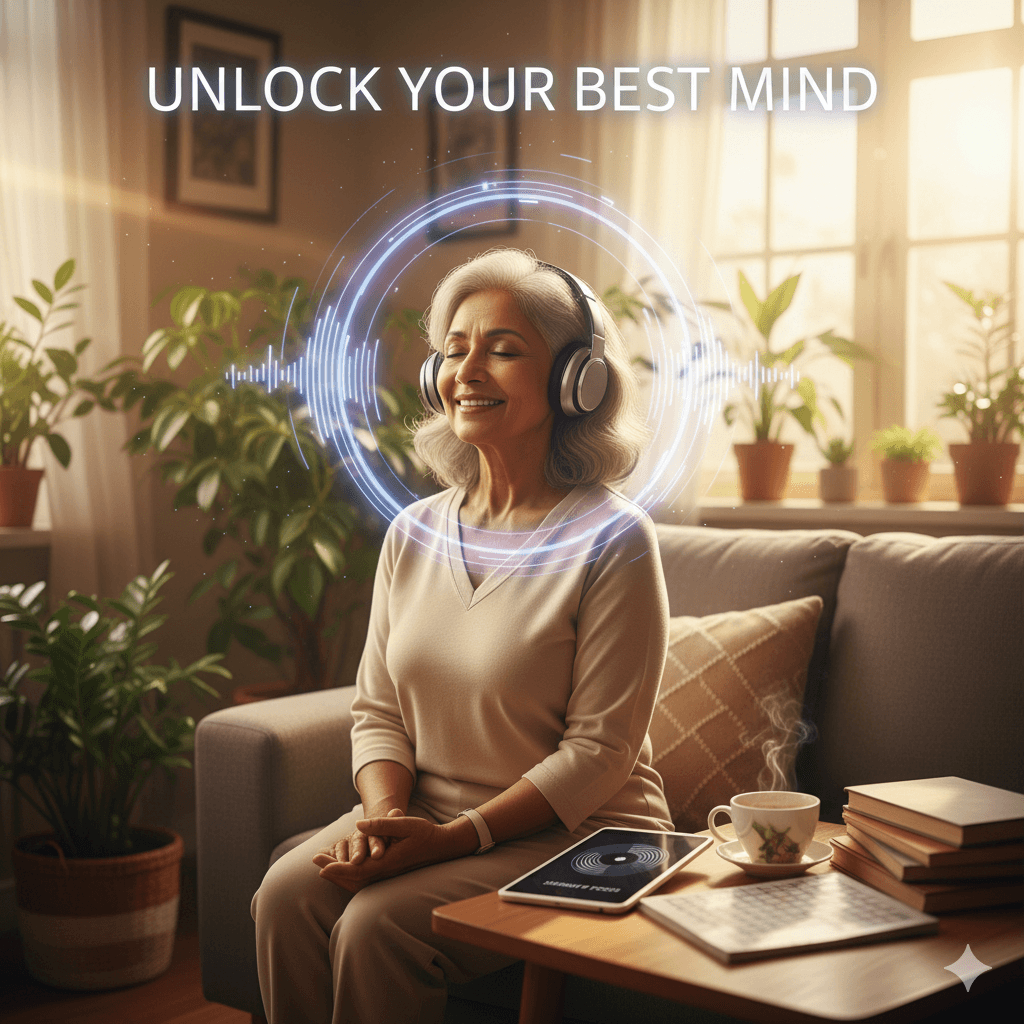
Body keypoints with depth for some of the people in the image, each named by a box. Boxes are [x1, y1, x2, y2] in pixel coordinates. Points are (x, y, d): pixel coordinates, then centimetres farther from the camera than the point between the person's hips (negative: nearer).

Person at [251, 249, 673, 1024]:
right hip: (429, 820, 5)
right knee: (285, 895, -20)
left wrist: (456, 836, -20)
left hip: (575, 837, -5)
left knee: (376, 924, -26)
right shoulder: (414, 533, 7)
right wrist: (385, 816, -11)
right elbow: (378, 711, 9)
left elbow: (600, 753, -14)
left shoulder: (612, 539, -12)